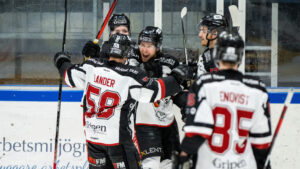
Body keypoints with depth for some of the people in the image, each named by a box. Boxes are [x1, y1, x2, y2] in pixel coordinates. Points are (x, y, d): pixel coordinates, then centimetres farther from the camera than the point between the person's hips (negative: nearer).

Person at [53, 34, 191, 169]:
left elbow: (71, 77, 9)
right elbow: (154, 91, -17)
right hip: (117, 138, -5)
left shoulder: (91, 66, -4)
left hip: (92, 135, 5)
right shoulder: (130, 76, -17)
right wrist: (176, 78, -3)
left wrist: (62, 62, 30)